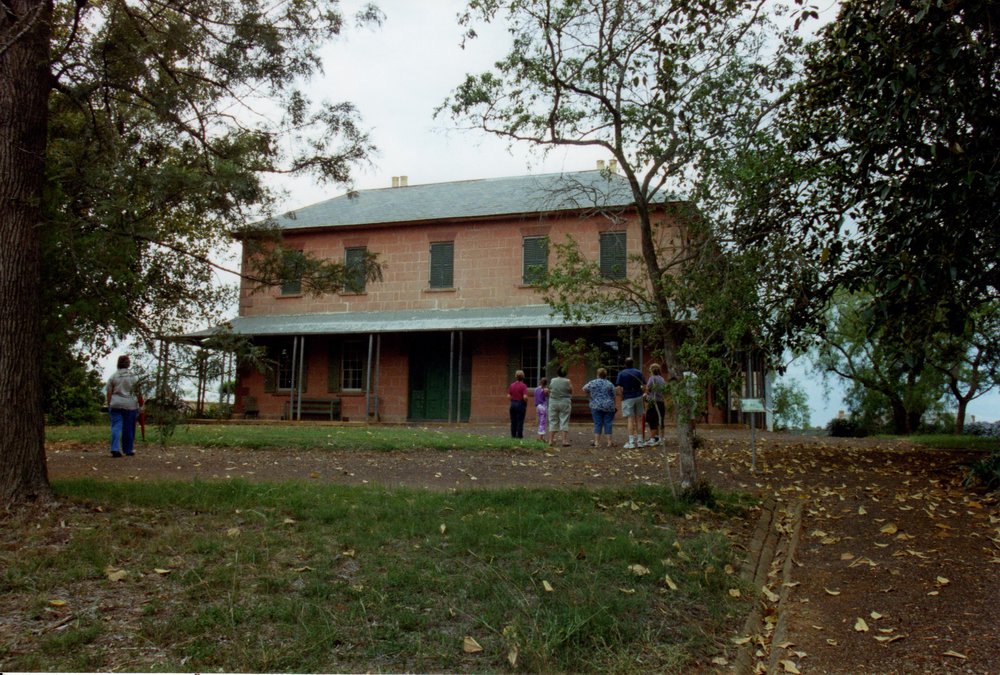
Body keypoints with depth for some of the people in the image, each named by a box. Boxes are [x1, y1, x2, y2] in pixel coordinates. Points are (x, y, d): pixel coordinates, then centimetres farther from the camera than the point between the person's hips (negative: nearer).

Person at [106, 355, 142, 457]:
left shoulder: (113, 377, 2)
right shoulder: (134, 377, 1)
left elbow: (109, 393, 0)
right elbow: (137, 393, 1)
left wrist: (109, 405, 6)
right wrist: (139, 406, 9)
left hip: (116, 405, 0)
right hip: (130, 405, 0)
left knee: (116, 427, -1)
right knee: (129, 428, 7)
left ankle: (115, 449, -15)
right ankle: (128, 450, 16)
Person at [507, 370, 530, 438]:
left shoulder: (512, 385, 2)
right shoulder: (523, 386, -12)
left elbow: (508, 396, -1)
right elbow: (525, 397, -19)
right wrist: (526, 404, -2)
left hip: (513, 404, 4)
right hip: (521, 404, -4)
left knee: (513, 421, 11)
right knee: (520, 421, 3)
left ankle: (513, 434, 14)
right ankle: (519, 435, 6)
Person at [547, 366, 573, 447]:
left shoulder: (552, 380, -1)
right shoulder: (567, 381, -9)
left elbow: (549, 391, 9)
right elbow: (571, 392, 0)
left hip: (553, 403, 2)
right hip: (565, 403, -2)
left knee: (553, 422, 8)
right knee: (564, 422, 2)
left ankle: (551, 440, 8)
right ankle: (565, 441, -1)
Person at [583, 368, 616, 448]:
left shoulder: (592, 383, 0)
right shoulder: (610, 384, 2)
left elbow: (584, 389, 11)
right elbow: (613, 397, 4)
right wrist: (613, 406, 14)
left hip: (596, 406, 0)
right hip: (608, 407, 0)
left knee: (597, 424, 2)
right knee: (608, 424, 3)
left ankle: (596, 442, -1)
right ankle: (608, 442, 3)